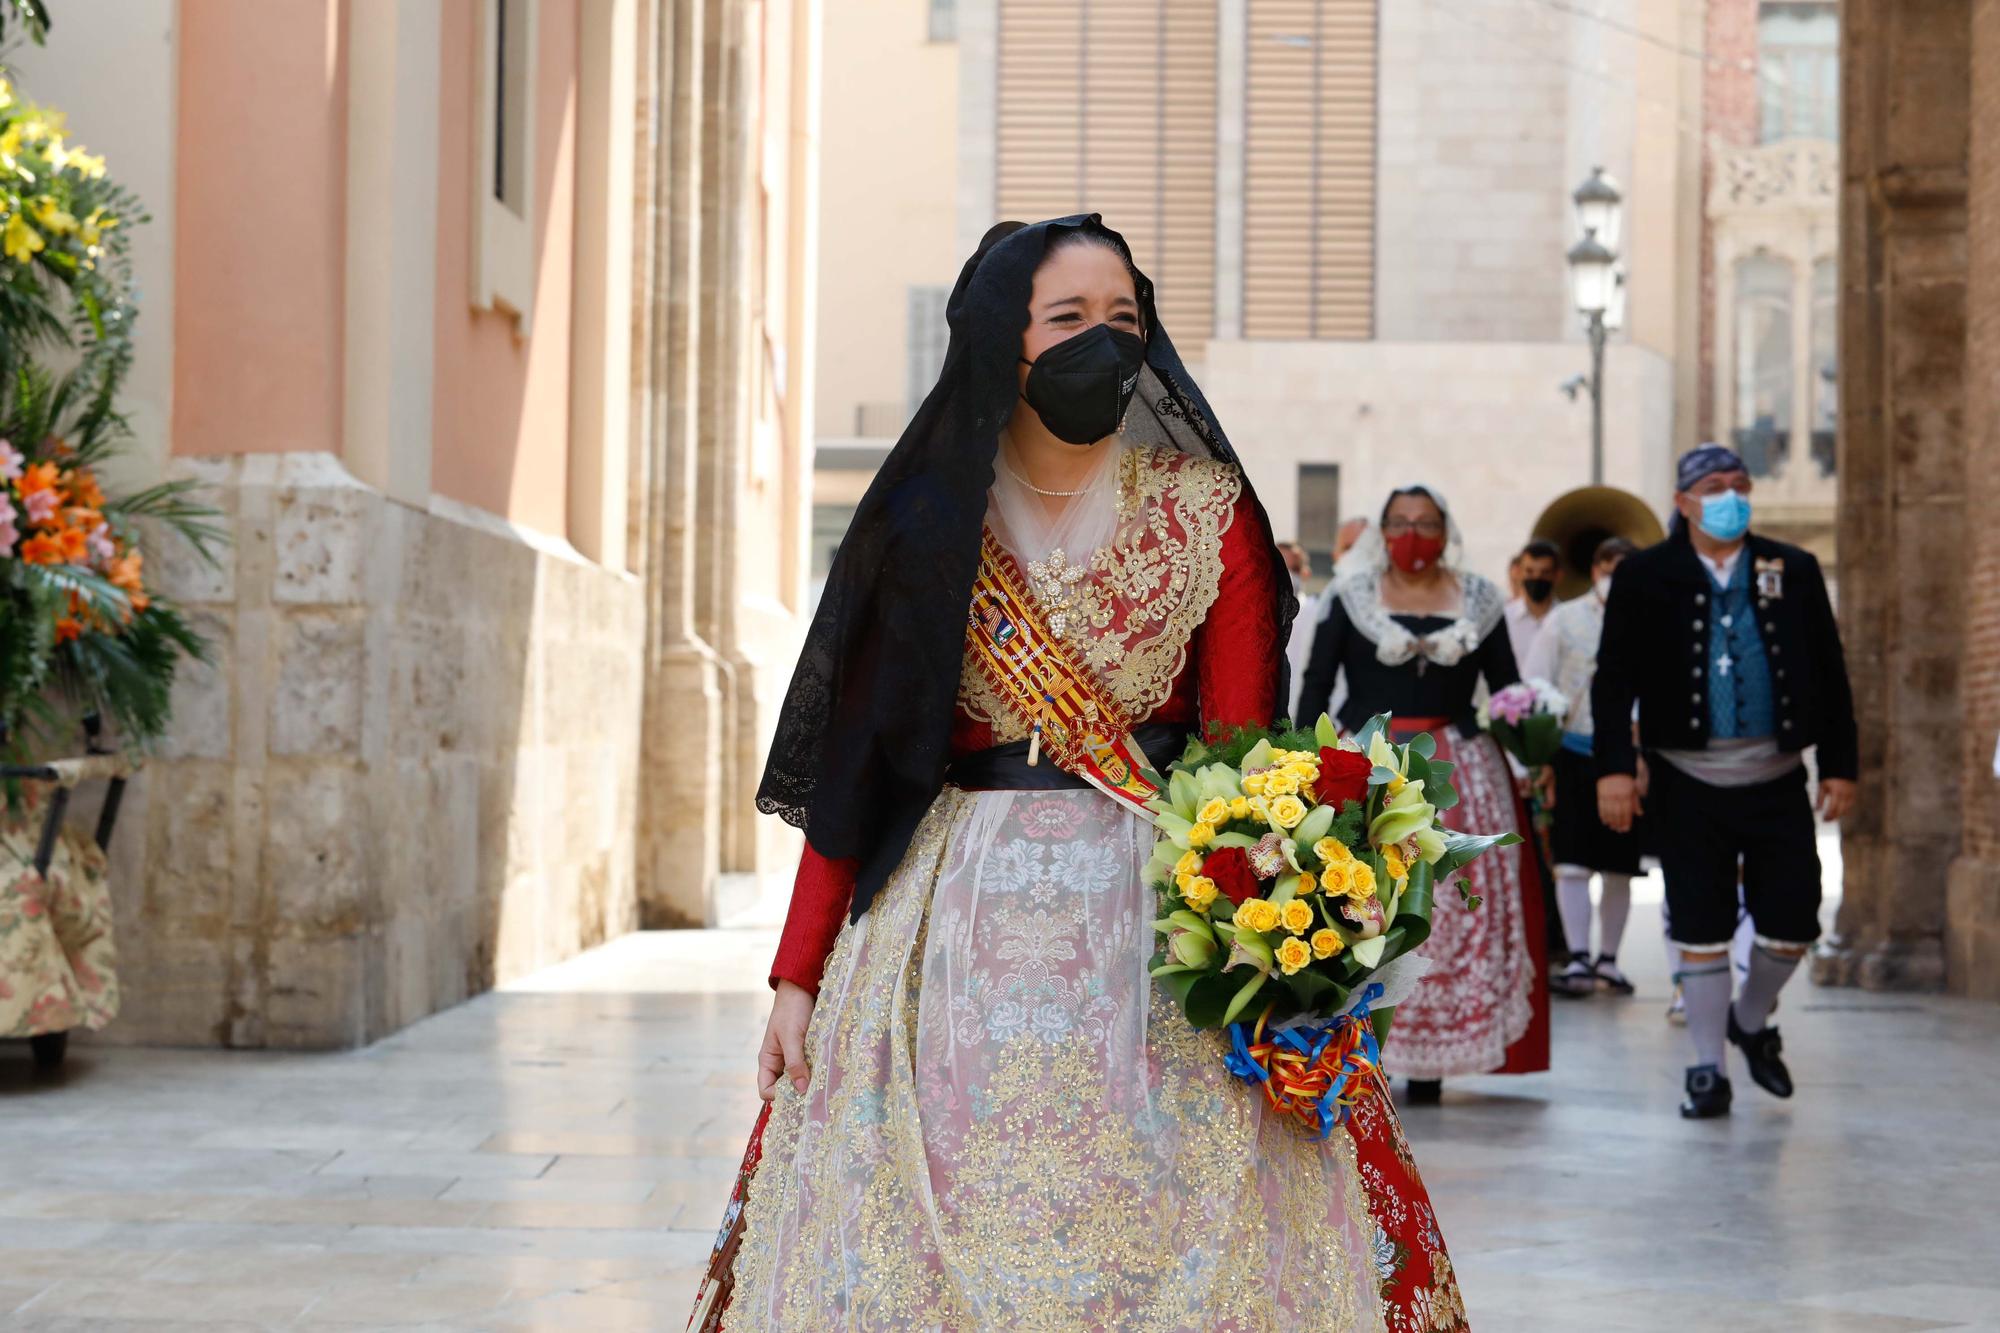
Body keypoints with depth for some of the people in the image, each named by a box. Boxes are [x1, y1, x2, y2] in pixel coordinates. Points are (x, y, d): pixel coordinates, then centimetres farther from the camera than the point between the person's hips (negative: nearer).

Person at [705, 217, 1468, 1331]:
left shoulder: (1207, 507, 2)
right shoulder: (926, 520, 5)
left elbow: (1243, 751, -6)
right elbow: (856, 761, 4)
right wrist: (799, 975, -1)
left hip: (1158, 910, -1)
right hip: (959, 912, 1)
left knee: (1169, 1222, -1)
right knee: (938, 1235, 3)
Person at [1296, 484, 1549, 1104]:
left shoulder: (1477, 602, 9)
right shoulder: (1351, 599, 4)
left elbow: (1508, 690, 11)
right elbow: (1316, 685, 3)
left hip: (1458, 774, 1)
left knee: (1457, 914, -2)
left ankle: (1429, 1057, 4)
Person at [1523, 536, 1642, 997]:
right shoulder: (1565, 619, 4)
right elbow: (1533, 686, 3)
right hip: (1574, 753, -1)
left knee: (1618, 868, 8)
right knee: (1573, 863, -5)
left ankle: (1607, 959, 20)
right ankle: (1577, 958, -4)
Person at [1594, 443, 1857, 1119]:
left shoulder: (1793, 571, 6)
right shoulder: (1645, 576, 1)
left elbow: (1830, 674, 8)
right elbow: (1614, 679, -2)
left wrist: (1839, 765, 3)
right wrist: (1614, 766, -11)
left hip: (1777, 777, 2)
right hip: (1689, 779, -2)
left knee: (1793, 921, 3)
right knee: (1700, 928, 3)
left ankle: (1751, 1021, 31)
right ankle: (1708, 1069, 14)